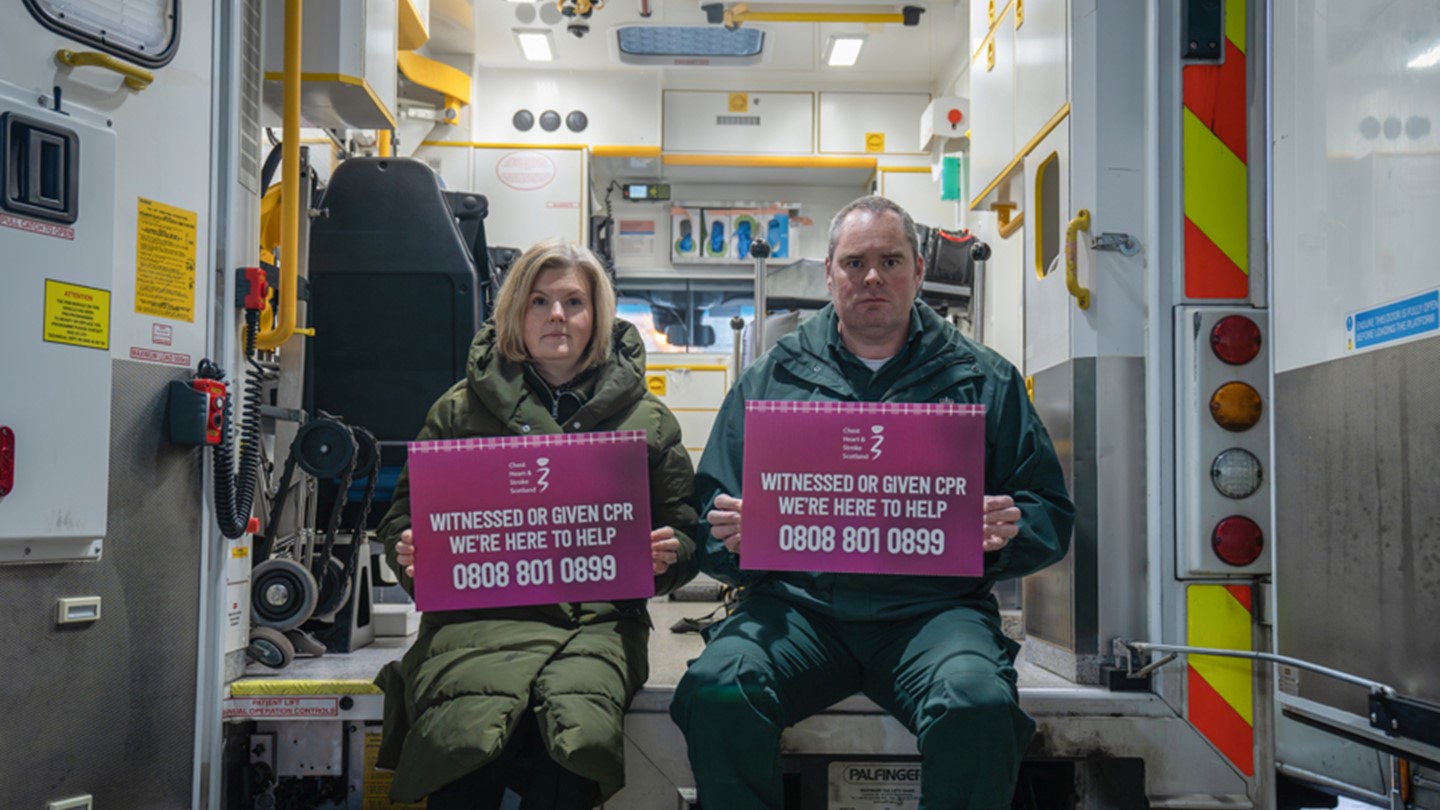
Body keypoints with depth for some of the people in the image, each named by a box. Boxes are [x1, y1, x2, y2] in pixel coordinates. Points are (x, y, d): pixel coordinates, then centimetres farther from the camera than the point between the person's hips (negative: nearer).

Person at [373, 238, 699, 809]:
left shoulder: (647, 421, 15)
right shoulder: (462, 409, 15)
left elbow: (685, 536, 17)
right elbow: (405, 513, 19)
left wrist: (667, 556, -6)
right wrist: (408, 553, -3)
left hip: (597, 617, 0)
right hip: (480, 614, 0)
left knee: (575, 737, -32)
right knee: (467, 736, -31)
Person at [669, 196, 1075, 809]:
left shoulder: (983, 380, 14)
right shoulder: (772, 377, 16)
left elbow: (1051, 513, 13)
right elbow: (711, 512, 14)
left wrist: (1006, 533, -10)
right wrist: (731, 536, -10)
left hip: (933, 604, 0)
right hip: (798, 603, 1)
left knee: (979, 705, -32)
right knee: (716, 690, -28)